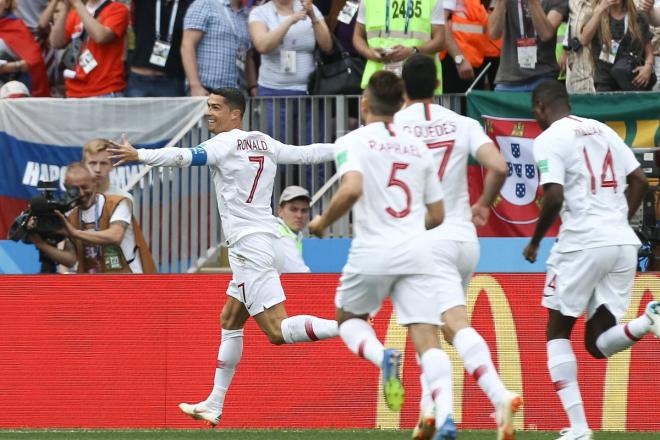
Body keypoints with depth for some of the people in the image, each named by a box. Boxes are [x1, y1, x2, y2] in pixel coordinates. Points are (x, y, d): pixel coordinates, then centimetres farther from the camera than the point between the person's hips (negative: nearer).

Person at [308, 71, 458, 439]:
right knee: (427, 337, -3)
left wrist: (323, 222, -3)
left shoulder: (353, 142, 0)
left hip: (373, 252, -3)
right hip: (416, 251, 3)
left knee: (349, 320, 22)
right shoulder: (418, 148, 15)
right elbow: (437, 215, 18)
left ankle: (383, 357, -10)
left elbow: (352, 189, -19)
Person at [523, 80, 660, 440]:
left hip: (583, 243, -6)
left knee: (558, 332, 11)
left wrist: (535, 240, 0)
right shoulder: (603, 130, 18)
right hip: (623, 242, 6)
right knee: (598, 344, 10)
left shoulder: (549, 139, -3)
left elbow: (554, 196, -14)